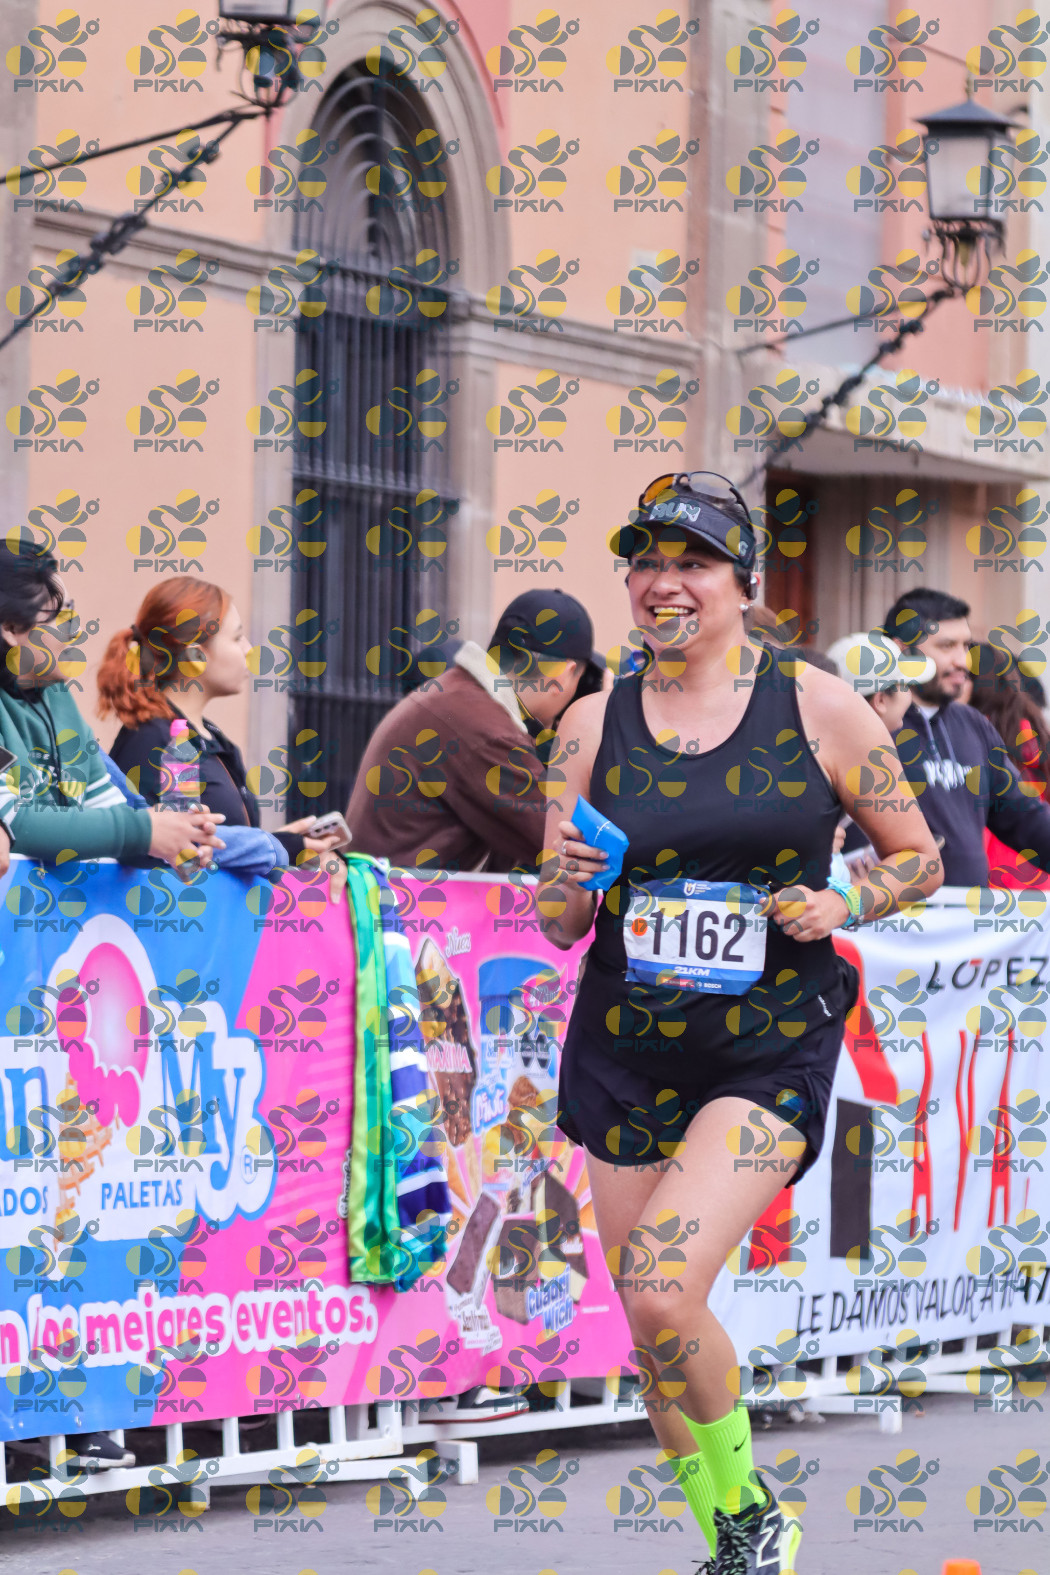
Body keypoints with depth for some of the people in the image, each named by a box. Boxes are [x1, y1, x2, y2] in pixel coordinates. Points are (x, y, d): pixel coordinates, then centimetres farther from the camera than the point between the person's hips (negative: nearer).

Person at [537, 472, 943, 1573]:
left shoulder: (817, 708, -2)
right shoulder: (592, 727, 4)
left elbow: (918, 859, 7)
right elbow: (560, 925, 9)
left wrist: (839, 907, -12)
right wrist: (569, 879, -14)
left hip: (769, 1055, -4)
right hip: (626, 1053, 4)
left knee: (661, 1288, -21)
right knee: (651, 1330, 6)